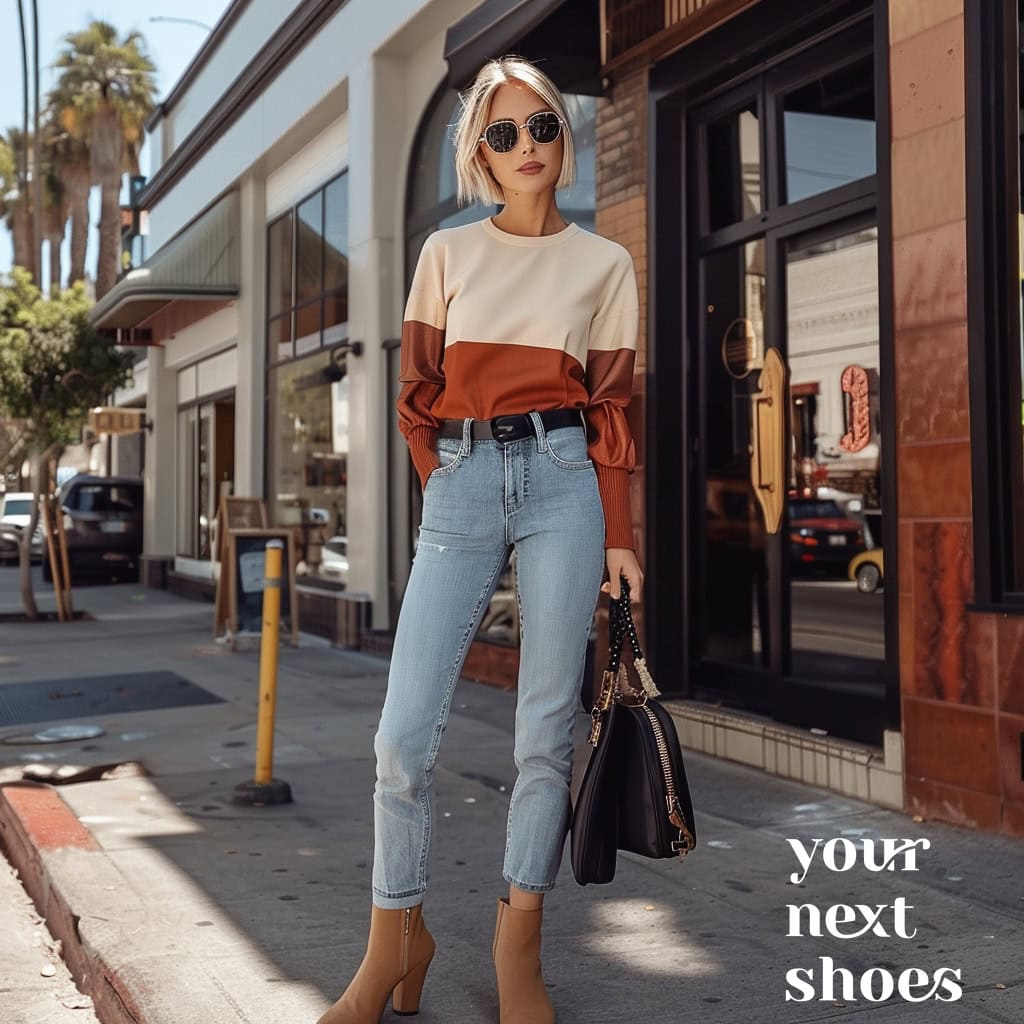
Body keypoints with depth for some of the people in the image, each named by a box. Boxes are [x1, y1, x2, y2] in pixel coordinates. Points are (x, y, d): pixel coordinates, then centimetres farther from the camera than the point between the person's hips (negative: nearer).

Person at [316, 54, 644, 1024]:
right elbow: (417, 393, 13)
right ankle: (395, 939, 12)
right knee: (404, 731, -5)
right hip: (458, 485, 1)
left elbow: (610, 408, 6)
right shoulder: (447, 253, 12)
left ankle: (518, 945, 14)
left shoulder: (605, 263, 9)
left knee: (545, 727, 1)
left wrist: (619, 537, 0)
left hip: (562, 480, 0)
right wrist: (447, 485, 4)